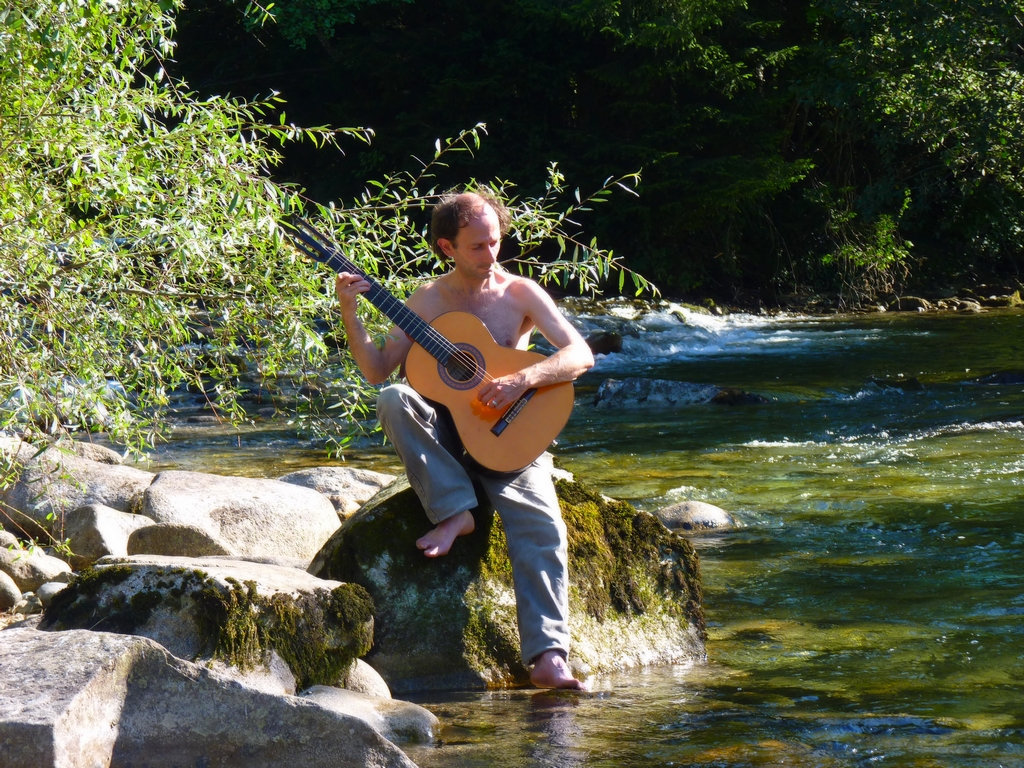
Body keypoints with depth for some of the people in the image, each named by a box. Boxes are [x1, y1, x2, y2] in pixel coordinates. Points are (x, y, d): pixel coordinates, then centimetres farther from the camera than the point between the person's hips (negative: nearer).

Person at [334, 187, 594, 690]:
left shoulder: (519, 294, 1)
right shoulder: (427, 301, 6)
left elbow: (580, 354, -8)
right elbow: (377, 370, 3)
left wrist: (521, 380, -25)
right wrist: (349, 313, -11)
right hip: (443, 434, 2)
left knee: (542, 529, -26)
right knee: (394, 400, -29)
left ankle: (547, 658, -33)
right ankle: (455, 512, -26)